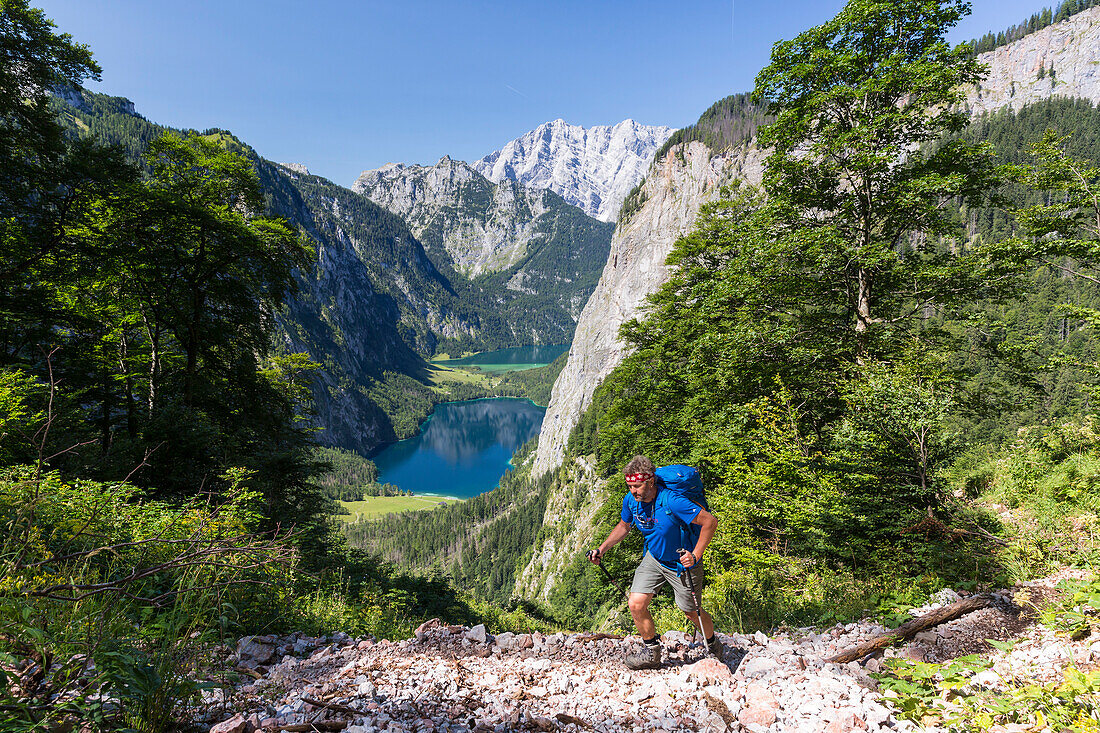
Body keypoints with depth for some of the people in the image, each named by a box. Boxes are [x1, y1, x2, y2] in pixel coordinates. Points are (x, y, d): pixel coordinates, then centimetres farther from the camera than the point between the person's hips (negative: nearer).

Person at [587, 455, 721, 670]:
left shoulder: (671, 501, -33)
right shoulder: (631, 500, -14)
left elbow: (710, 521, -28)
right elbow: (623, 526, 8)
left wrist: (695, 555, -30)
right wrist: (601, 549, 1)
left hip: (683, 561, -5)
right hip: (654, 558, 5)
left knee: (691, 613, 9)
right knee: (636, 605, -7)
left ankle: (713, 644, 41)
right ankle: (652, 652, 16)